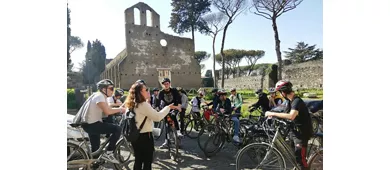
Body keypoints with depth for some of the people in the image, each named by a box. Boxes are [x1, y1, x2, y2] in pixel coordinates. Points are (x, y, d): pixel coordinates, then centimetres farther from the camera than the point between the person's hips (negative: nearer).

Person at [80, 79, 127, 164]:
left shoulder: (102, 96, 14)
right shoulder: (99, 96, -18)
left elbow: (107, 109, 9)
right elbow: (107, 111, -30)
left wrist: (119, 109, -4)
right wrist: (120, 109, -17)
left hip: (90, 124, 11)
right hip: (91, 124, -11)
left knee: (95, 148, 22)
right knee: (117, 129, -20)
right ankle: (108, 153, -10)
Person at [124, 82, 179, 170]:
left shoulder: (133, 104, 6)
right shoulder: (144, 105, -22)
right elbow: (157, 117, -22)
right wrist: (168, 107, -11)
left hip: (136, 136, 9)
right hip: (145, 137, -8)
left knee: (138, 161, 19)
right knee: (147, 161, 7)